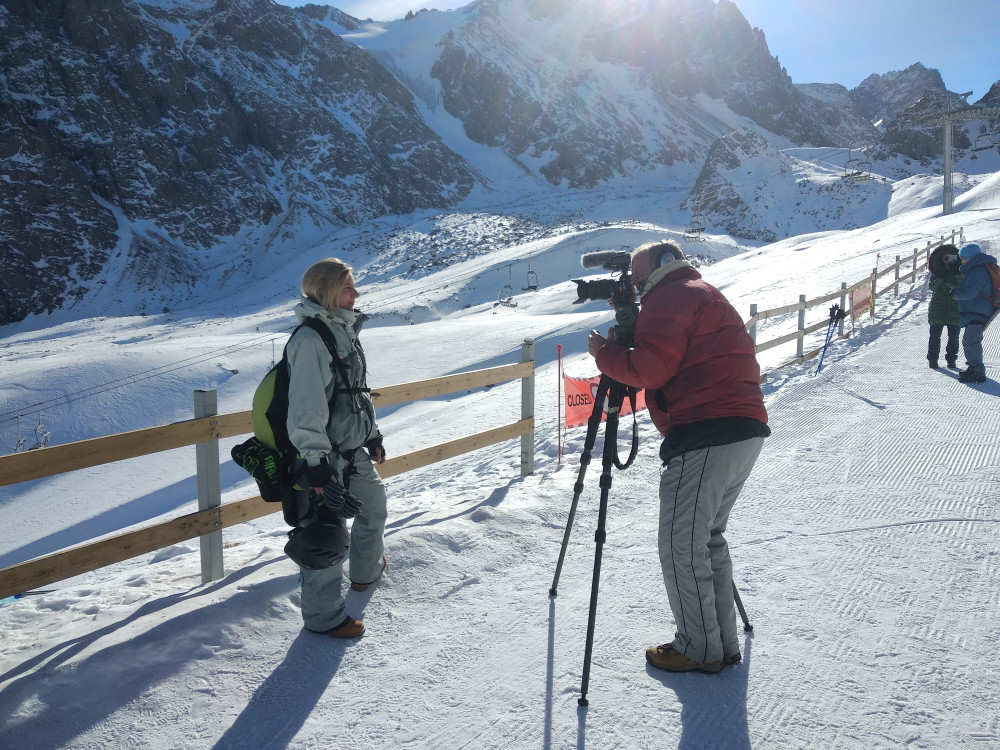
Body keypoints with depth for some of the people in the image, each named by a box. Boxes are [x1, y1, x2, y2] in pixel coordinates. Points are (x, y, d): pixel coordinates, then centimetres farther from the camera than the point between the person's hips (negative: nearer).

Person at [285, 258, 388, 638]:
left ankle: (366, 570, 50)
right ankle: (324, 615, 15)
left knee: (374, 503, 27)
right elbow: (306, 408, -25)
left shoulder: (345, 330, 10)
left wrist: (372, 435, 23)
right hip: (325, 457, -10)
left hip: (353, 451, 10)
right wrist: (316, 461, -26)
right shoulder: (309, 340, -21)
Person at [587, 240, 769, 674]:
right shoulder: (704, 294, 28)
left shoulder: (670, 297, -3)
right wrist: (622, 347, 15)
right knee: (708, 537, 18)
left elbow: (650, 368, -15)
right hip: (746, 430, 11)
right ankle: (723, 643, 24)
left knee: (680, 545, -1)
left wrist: (604, 353, 1)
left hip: (705, 436, -10)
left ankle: (698, 649, 9)